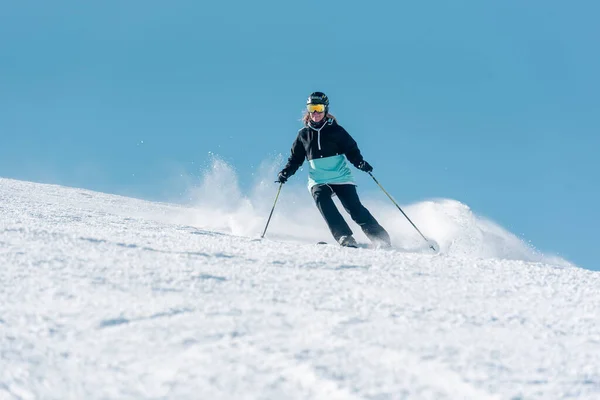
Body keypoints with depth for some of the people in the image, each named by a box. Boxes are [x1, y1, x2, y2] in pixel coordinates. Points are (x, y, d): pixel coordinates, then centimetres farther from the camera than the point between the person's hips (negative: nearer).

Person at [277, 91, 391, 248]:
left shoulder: (335, 130, 1)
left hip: (341, 178, -2)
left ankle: (381, 239, -5)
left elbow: (351, 150, 2)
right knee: (321, 200, -28)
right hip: (318, 182, 2)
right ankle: (344, 237, -32)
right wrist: (286, 172, 1)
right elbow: (295, 158, 17)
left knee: (355, 209, -13)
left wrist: (360, 163, -18)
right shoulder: (303, 134, 9)